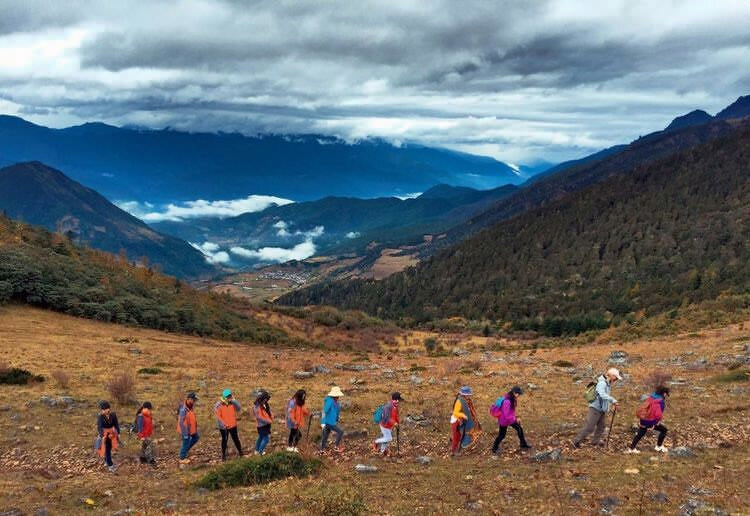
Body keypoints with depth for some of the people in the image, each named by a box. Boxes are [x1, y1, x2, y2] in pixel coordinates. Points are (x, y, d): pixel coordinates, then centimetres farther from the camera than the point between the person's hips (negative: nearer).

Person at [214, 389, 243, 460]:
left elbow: (239, 409, -18)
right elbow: (218, 416, -14)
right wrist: (223, 424, -22)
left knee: (235, 438, 12)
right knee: (224, 440, 10)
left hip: (233, 425, 2)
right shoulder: (219, 405, -15)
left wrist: (234, 400, -25)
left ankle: (240, 451, 27)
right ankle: (223, 454, 23)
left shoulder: (233, 403, -6)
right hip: (223, 426, -2)